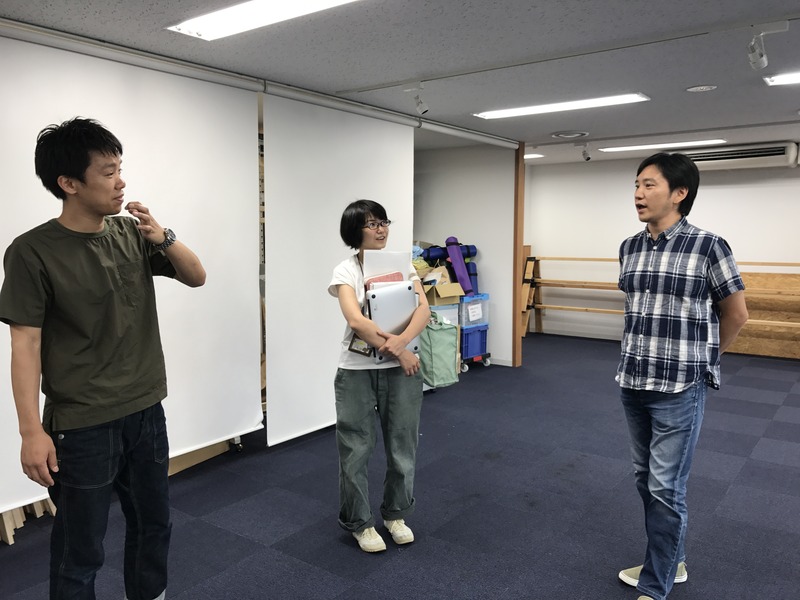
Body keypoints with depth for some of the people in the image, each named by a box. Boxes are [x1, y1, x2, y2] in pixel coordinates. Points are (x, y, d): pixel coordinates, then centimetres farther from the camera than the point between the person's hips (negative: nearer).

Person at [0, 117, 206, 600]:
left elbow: (197, 277, 7)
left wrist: (162, 237, -11)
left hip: (146, 412, 5)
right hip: (81, 426, -5)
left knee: (154, 525, 20)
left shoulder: (132, 234, 1)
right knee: (80, 551, 7)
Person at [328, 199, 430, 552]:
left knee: (402, 445, 12)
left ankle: (395, 514, 35)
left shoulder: (402, 265, 4)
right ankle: (359, 523, 28)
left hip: (401, 368, 3)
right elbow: (356, 320, -20)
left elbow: (424, 309, -8)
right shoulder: (346, 271, -6)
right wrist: (398, 352, -21)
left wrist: (402, 341, -26)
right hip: (357, 369, -3)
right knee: (356, 449, 6)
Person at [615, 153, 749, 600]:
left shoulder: (707, 246, -11)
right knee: (647, 479, 17)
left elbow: (736, 315, 0)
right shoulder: (630, 248, 5)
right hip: (633, 383, 6)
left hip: (680, 388, -6)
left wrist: (700, 359, 11)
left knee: (667, 487, 2)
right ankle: (671, 561, 37)